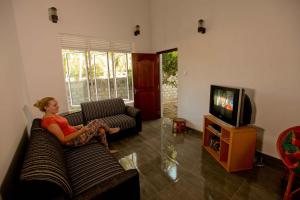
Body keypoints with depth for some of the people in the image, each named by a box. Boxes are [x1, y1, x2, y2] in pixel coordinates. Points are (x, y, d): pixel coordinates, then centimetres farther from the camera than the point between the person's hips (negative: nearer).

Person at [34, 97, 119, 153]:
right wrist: (81, 131, -25)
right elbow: (63, 139, -25)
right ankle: (109, 130, 26)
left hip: (75, 133, 9)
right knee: (98, 121, -4)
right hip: (74, 140, -9)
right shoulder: (49, 120, -22)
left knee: (101, 130, 7)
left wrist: (77, 127, 6)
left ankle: (107, 150, 26)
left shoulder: (53, 116, 8)